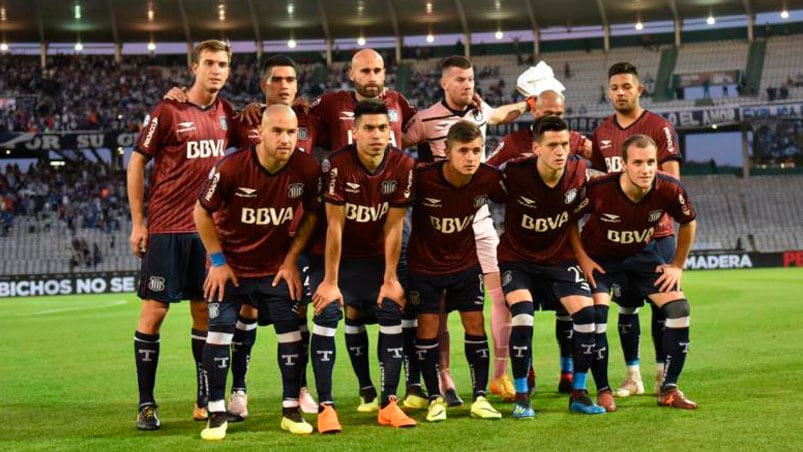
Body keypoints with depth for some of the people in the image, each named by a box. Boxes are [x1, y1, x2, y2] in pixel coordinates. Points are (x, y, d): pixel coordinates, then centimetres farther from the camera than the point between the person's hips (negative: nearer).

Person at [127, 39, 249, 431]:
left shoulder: (226, 113, 7)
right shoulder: (168, 111, -8)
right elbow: (137, 163, -4)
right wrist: (137, 222, -6)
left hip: (209, 227, 5)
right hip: (167, 228, -5)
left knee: (205, 311, 9)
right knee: (154, 310, -4)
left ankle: (205, 402, 17)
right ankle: (146, 405, 3)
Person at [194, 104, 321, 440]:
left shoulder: (307, 169, -16)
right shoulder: (232, 167, -23)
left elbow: (310, 214, 2)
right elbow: (202, 212, -9)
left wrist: (291, 259, -2)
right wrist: (218, 260, -8)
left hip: (276, 268, 2)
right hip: (231, 267, -2)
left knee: (291, 333, 1)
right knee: (219, 333, -6)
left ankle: (291, 409, 14)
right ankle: (217, 413, 5)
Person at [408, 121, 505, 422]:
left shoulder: (488, 179, -18)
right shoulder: (422, 178, -27)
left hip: (466, 262, 2)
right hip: (425, 264, -2)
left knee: (475, 324, 2)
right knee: (428, 326, 0)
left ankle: (480, 398, 10)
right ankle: (435, 399, 12)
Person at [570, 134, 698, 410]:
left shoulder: (669, 189, -24)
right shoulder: (599, 190, -32)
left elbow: (688, 222, -2)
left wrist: (678, 265, -1)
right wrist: (582, 258, -15)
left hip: (644, 253, 3)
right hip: (600, 256, -3)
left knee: (679, 308, -10)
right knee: (595, 313, -23)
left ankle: (669, 390, 2)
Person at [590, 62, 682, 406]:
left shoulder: (659, 127, -4)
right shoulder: (602, 133, 11)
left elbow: (671, 178, -9)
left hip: (655, 229, -4)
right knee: (625, 304, 5)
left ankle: (663, 375, 9)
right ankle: (632, 376, 13)